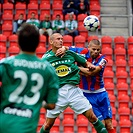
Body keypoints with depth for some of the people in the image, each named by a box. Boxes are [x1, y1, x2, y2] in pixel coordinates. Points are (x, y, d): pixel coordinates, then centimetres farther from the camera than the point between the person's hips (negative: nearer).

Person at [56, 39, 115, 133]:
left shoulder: (102, 59, -8)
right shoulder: (82, 52, -7)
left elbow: (90, 72, -23)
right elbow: (66, 48, 4)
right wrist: (63, 49, -19)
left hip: (101, 93, 2)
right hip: (87, 94, -2)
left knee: (109, 125, 3)